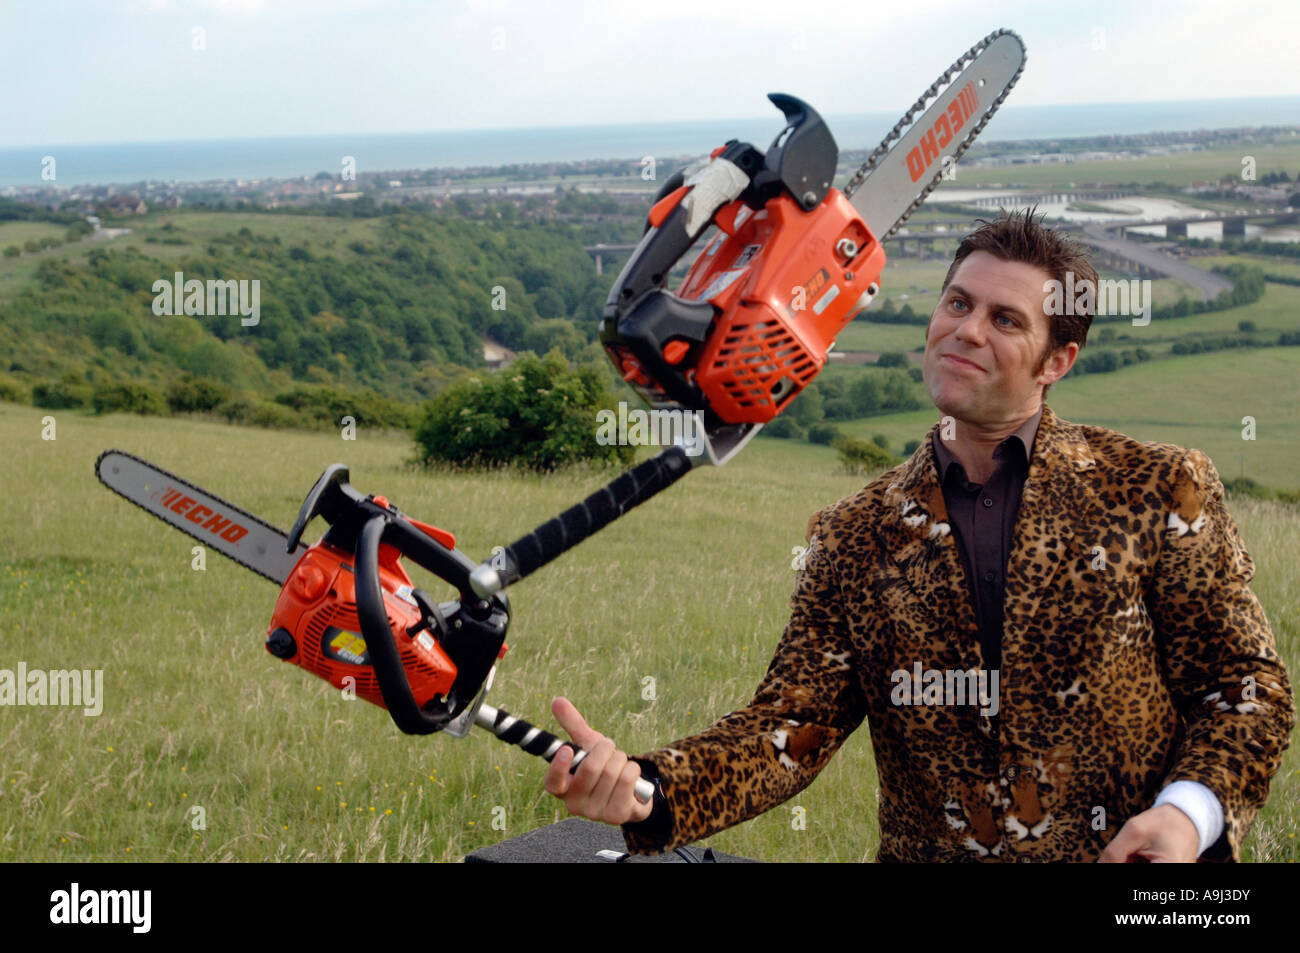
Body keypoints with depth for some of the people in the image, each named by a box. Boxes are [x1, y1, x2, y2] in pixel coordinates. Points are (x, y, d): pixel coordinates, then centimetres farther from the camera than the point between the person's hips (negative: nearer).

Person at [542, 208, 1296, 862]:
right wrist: (647, 790, -14)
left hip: (1138, 873, -1)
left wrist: (1190, 812, -12)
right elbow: (794, 722, 2)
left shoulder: (1158, 490, 2)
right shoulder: (853, 537, 8)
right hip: (928, 854, 1)